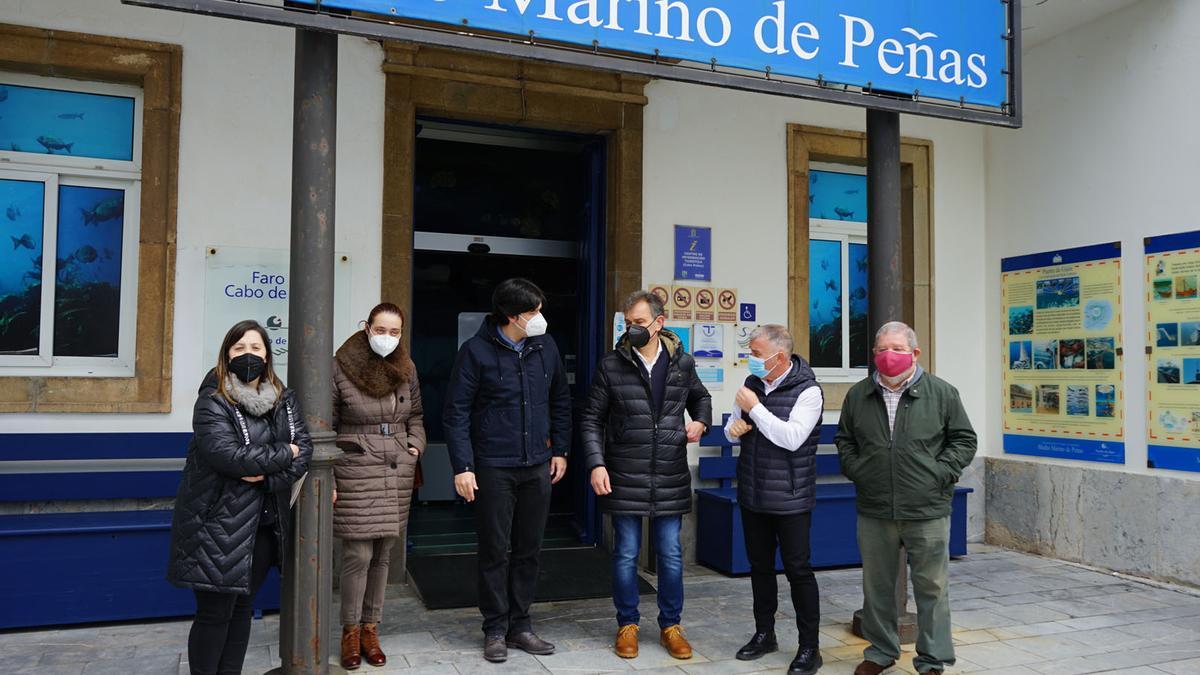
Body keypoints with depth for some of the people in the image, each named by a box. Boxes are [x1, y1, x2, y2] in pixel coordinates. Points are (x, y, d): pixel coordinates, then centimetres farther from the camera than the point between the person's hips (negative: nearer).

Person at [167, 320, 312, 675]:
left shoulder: (284, 400, 8)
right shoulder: (212, 402, -10)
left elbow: (305, 448, -1)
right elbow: (229, 455, -24)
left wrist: (268, 476, -18)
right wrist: (282, 454, -13)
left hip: (265, 524, 6)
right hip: (219, 526, -6)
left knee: (242, 608, 15)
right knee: (215, 613, 1)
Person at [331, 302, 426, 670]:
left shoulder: (406, 369, 7)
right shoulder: (341, 368, -6)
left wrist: (416, 444, 2)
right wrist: (326, 477, -5)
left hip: (396, 473, 4)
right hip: (356, 472, -4)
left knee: (383, 555, 10)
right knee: (358, 555, -3)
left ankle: (370, 628, 23)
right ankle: (351, 632, 15)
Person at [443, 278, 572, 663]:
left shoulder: (545, 347, 4)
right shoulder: (477, 351, -9)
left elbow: (560, 401, 14)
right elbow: (456, 412, -8)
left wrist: (559, 450, 11)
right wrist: (462, 467, -13)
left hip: (538, 467, 4)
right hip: (493, 468, -4)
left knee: (529, 551, 11)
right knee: (494, 552, 5)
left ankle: (520, 626, 25)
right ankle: (495, 631, 19)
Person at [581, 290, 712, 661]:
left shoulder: (682, 363, 2)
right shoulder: (612, 364, -5)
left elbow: (700, 397, 22)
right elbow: (592, 419, -1)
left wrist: (700, 421, 2)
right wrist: (596, 464, -11)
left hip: (670, 479, 2)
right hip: (624, 478, -1)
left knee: (671, 554, 10)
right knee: (626, 554, 9)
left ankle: (671, 625, 26)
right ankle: (627, 624, 26)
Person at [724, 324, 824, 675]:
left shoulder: (807, 390, -13)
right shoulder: (752, 383, 6)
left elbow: (792, 438, -25)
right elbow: (733, 429, 16)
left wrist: (755, 408, -21)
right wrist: (733, 428, -8)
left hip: (790, 498, -6)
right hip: (753, 495, 6)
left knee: (798, 569, 2)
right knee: (760, 566, 16)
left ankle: (809, 647, 14)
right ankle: (764, 634, 30)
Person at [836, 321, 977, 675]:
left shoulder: (941, 392, -1)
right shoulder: (858, 395, 6)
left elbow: (964, 440, 4)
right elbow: (844, 439, 18)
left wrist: (939, 473, -6)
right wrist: (855, 470, 4)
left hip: (927, 511, -2)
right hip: (873, 512, 3)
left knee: (932, 587, 5)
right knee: (877, 586, 14)